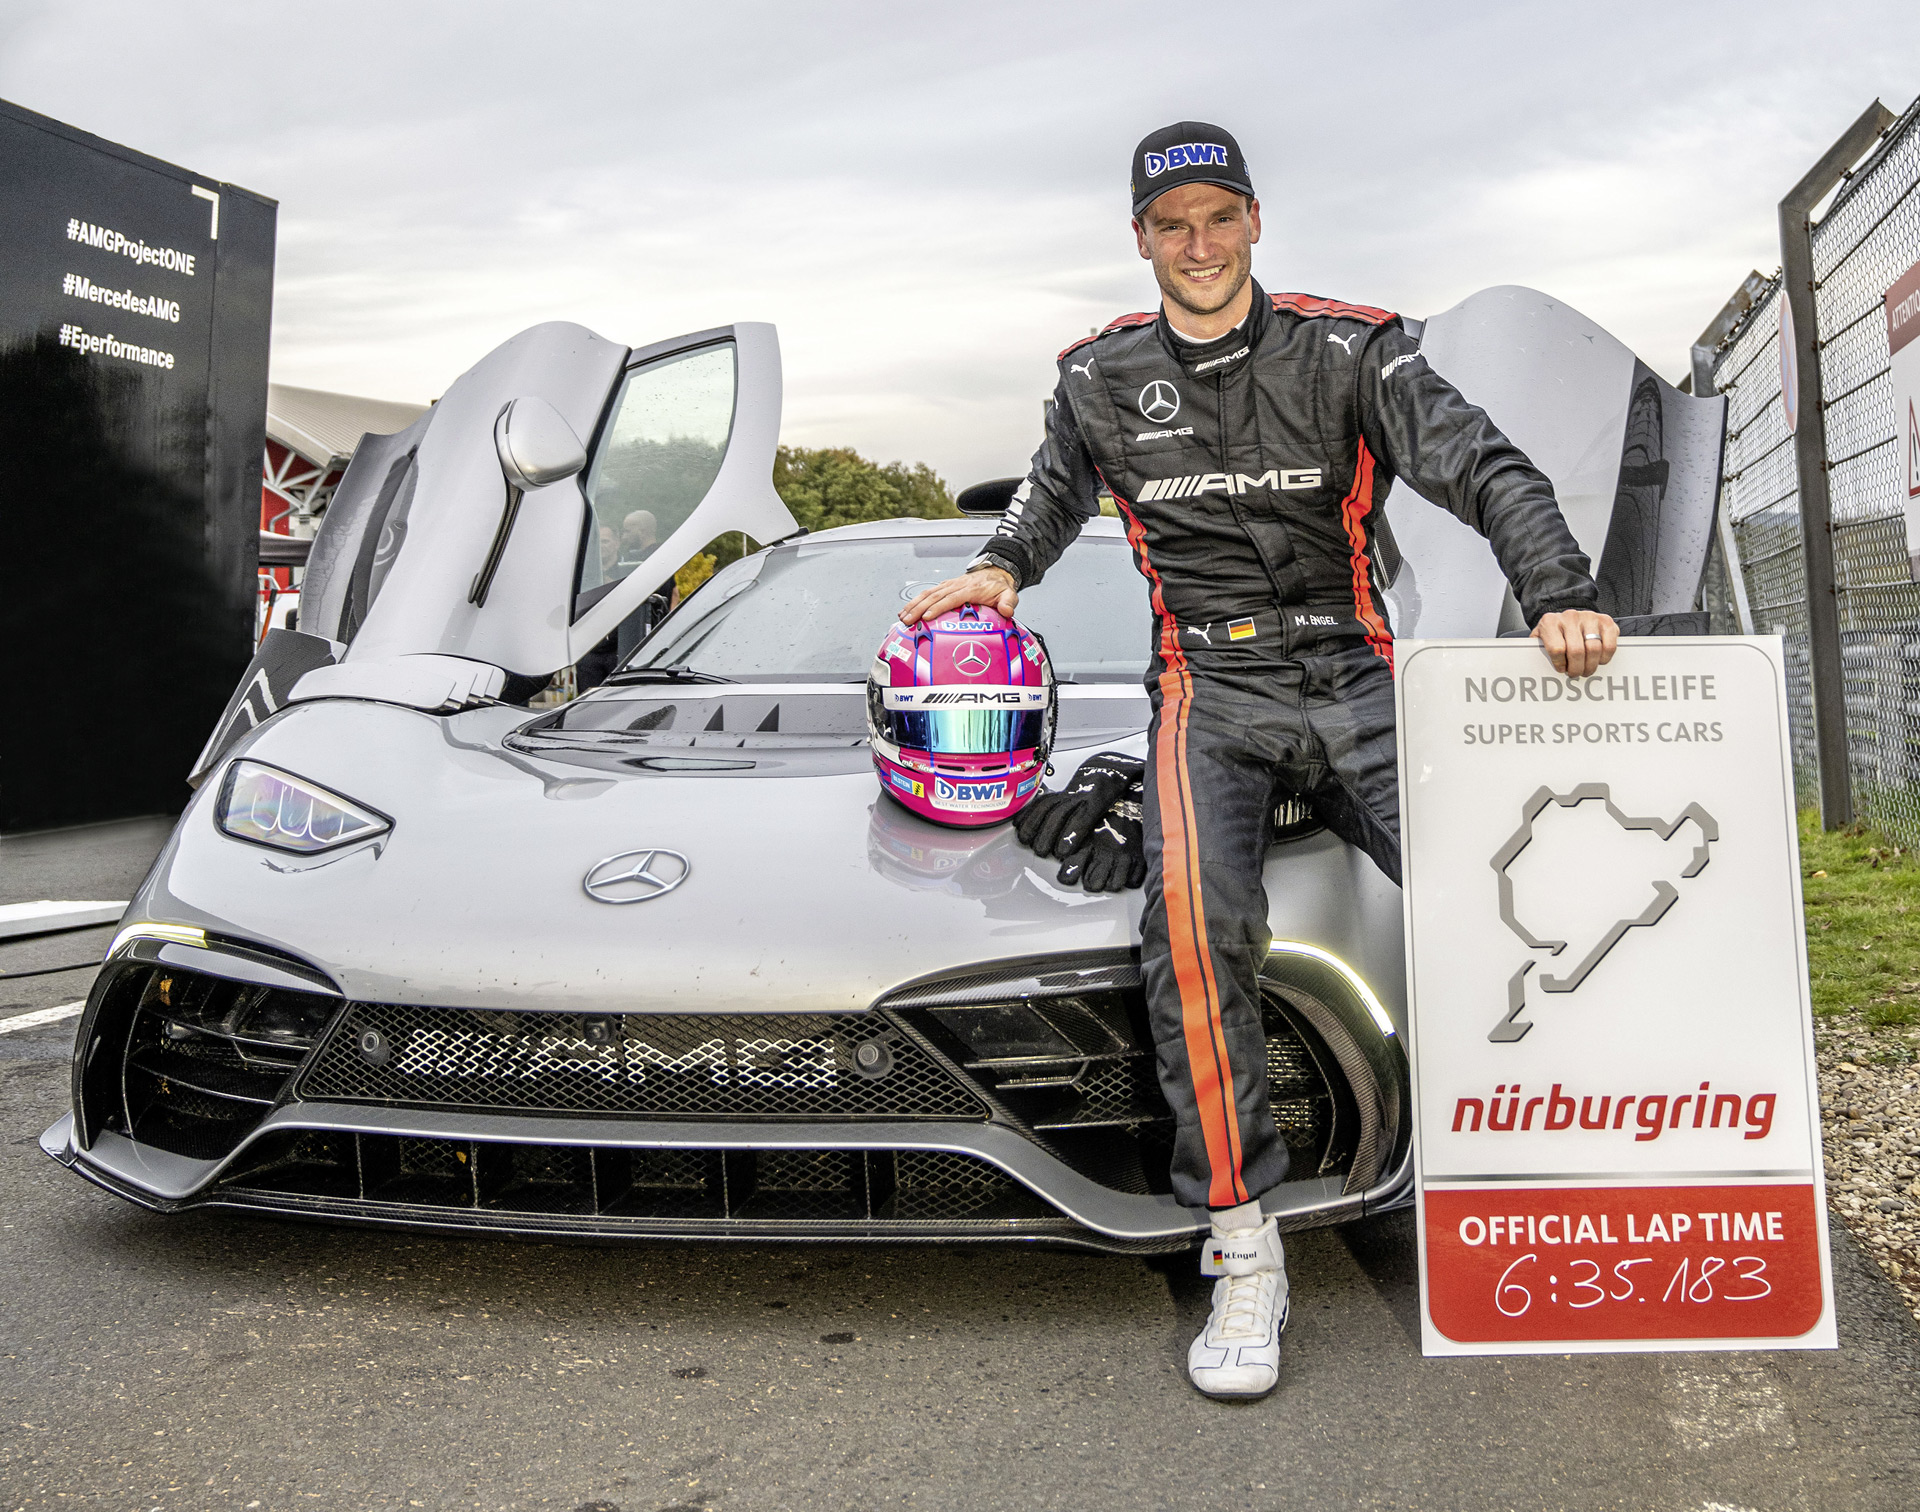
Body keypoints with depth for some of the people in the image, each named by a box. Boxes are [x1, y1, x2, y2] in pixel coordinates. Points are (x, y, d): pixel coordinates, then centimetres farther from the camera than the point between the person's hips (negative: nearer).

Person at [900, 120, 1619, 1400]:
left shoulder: (1348, 350, 3)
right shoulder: (1104, 379, 11)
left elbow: (1483, 466, -6)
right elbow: (1057, 490, 31)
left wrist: (1560, 594, -22)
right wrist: (1005, 564, 11)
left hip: (1357, 681, 1)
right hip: (1213, 694, 0)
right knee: (1196, 915, -30)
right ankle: (1244, 1252, -23)